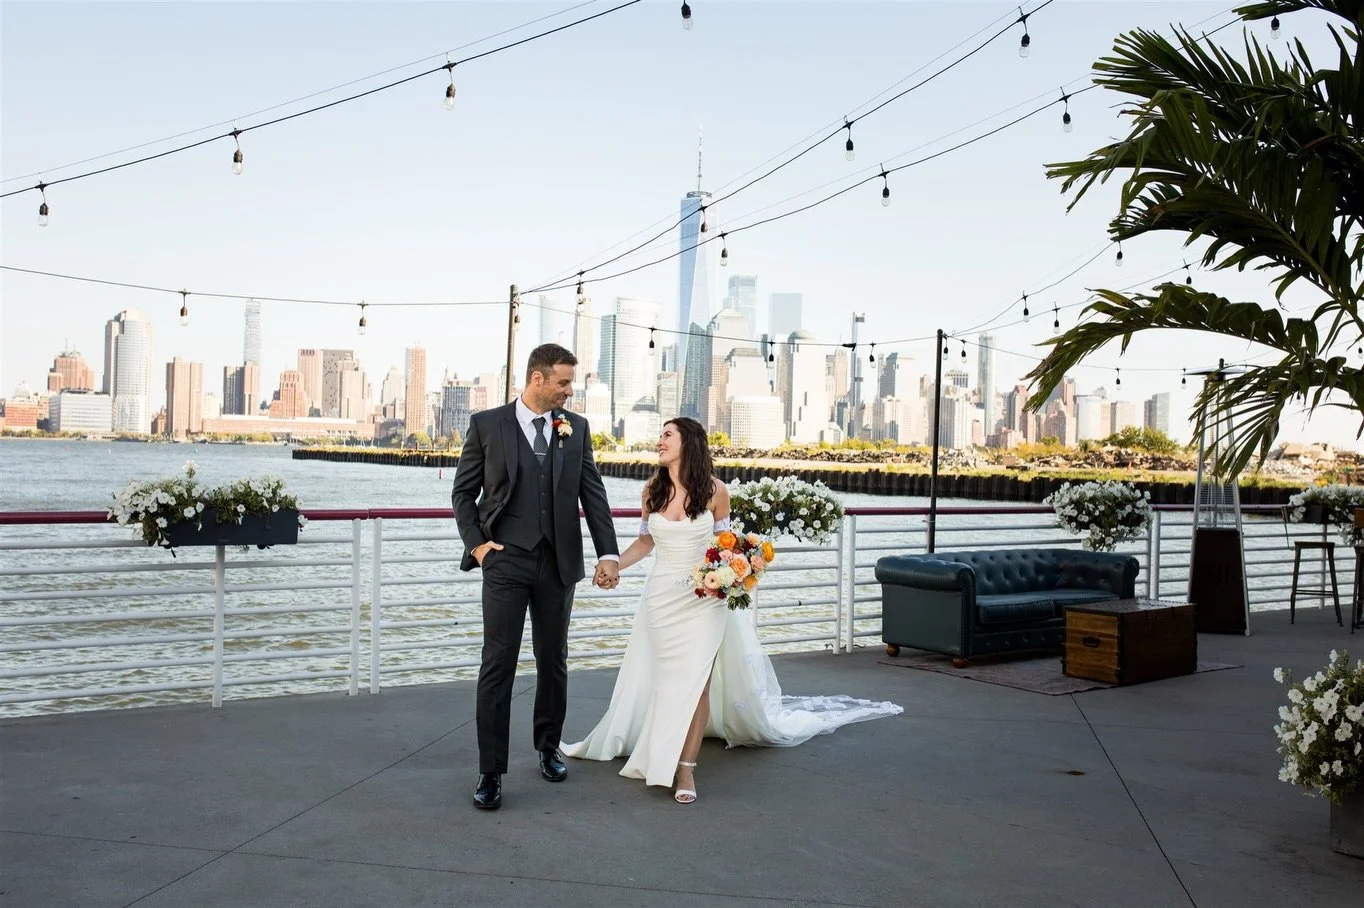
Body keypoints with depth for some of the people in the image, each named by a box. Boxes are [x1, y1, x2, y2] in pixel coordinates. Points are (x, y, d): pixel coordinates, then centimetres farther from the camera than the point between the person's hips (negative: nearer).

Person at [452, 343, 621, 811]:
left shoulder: (576, 428, 6)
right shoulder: (487, 424, -1)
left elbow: (593, 493, 4)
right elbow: (463, 491, 5)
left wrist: (607, 553, -3)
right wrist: (475, 543, -5)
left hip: (558, 562, 3)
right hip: (506, 561, -3)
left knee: (553, 662, 14)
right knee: (497, 665, -3)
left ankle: (549, 746, 34)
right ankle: (490, 771, 5)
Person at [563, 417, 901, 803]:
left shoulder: (714, 491, -8)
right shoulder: (652, 491, 0)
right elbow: (645, 541, 10)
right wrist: (613, 564, -4)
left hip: (704, 596, -3)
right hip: (661, 595, 3)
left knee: (696, 677, -9)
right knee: (663, 678, 7)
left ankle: (685, 769, -5)